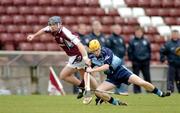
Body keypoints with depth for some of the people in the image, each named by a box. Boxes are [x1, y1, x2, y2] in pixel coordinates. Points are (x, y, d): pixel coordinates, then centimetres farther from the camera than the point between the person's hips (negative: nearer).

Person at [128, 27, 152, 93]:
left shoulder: (146, 41, 9)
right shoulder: (132, 42, 1)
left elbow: (149, 50, 16)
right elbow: (129, 52, 1)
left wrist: (148, 57, 7)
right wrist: (132, 59, -5)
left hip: (145, 62, 2)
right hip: (136, 62, -2)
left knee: (147, 77, 2)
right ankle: (136, 90, 4)